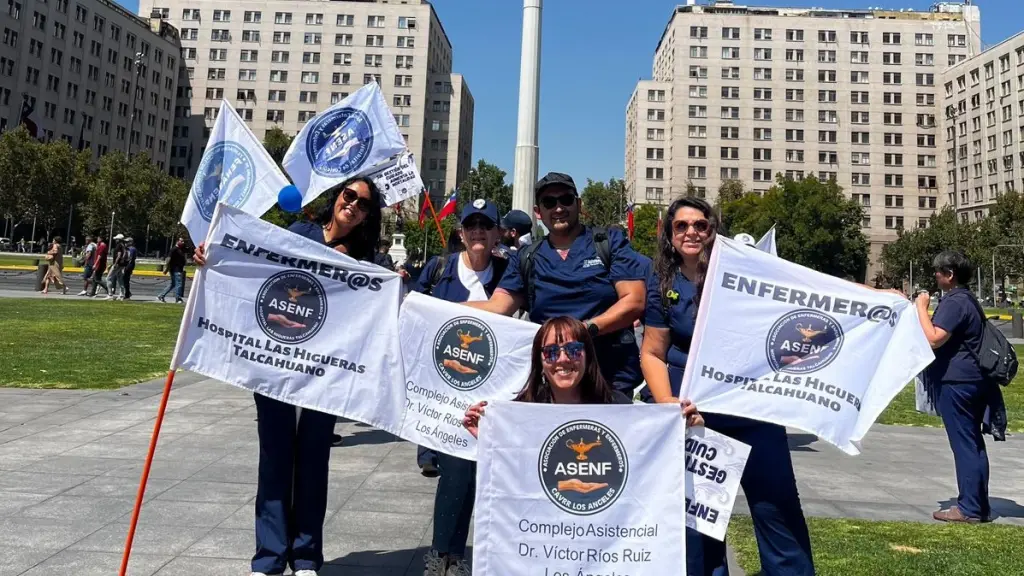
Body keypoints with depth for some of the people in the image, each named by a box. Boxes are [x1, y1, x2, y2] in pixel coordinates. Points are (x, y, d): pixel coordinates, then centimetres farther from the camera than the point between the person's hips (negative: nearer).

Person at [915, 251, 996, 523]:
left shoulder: (954, 302, -15)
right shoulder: (967, 299, 18)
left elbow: (934, 339, -25)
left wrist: (921, 308, -15)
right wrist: (923, 310, 18)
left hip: (955, 381, -10)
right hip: (972, 379, 10)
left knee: (964, 444, -5)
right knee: (973, 443, 13)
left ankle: (969, 508, 0)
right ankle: (979, 505, 21)